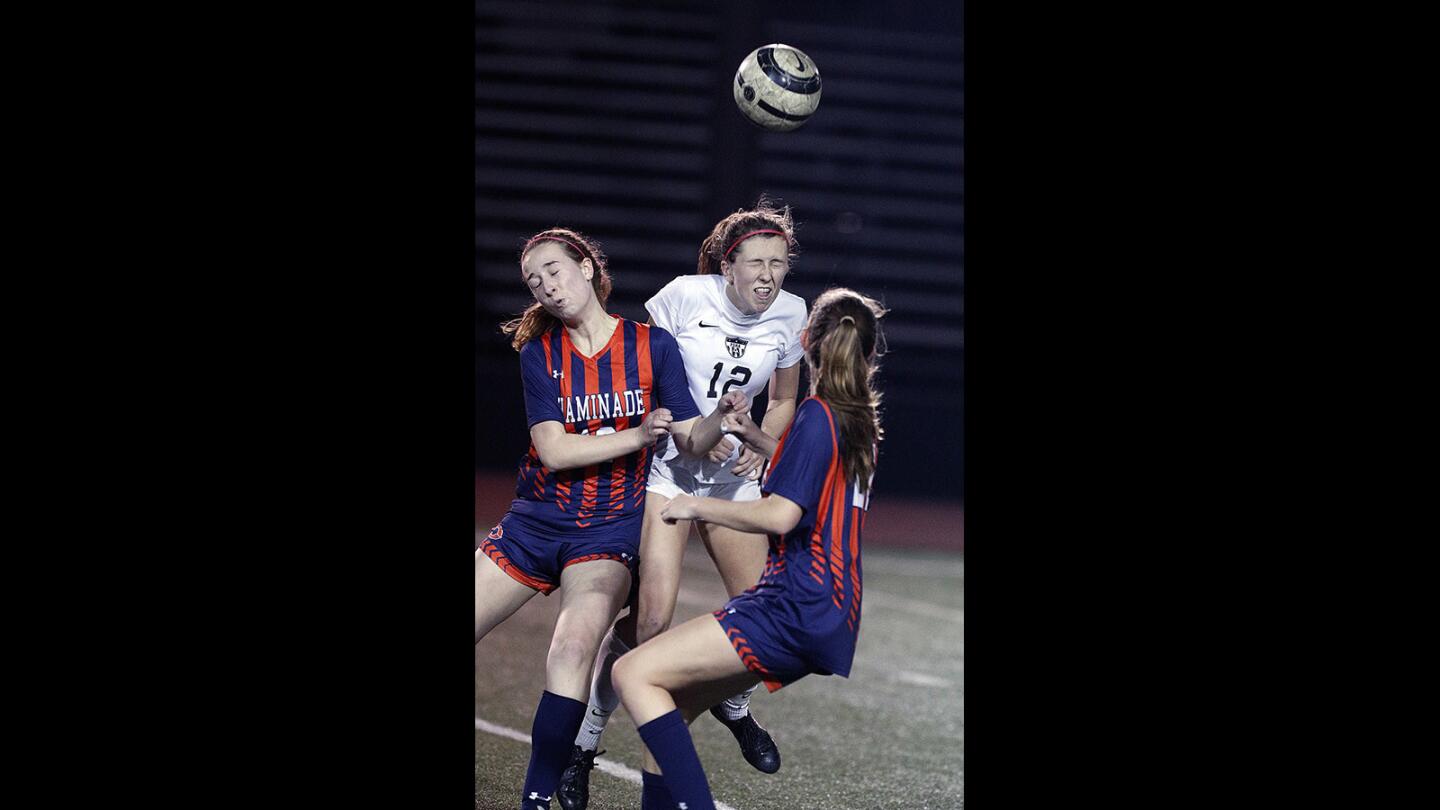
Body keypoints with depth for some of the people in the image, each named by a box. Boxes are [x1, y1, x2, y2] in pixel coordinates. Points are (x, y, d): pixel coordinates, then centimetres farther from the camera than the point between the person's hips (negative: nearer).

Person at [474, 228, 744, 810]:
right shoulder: (539, 353, 1)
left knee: (574, 645, -28)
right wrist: (636, 436, -19)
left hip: (609, 531, -3)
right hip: (533, 523, 3)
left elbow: (689, 439, -1)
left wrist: (722, 418, -23)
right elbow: (553, 450, -9)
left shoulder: (653, 345, -1)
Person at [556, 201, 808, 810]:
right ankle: (584, 742, -2)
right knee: (652, 616, -18)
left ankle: (733, 705, 33)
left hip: (732, 472, 5)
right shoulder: (685, 296, -14)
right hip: (664, 464, -5)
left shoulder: (789, 314, 0)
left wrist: (761, 448, -4)